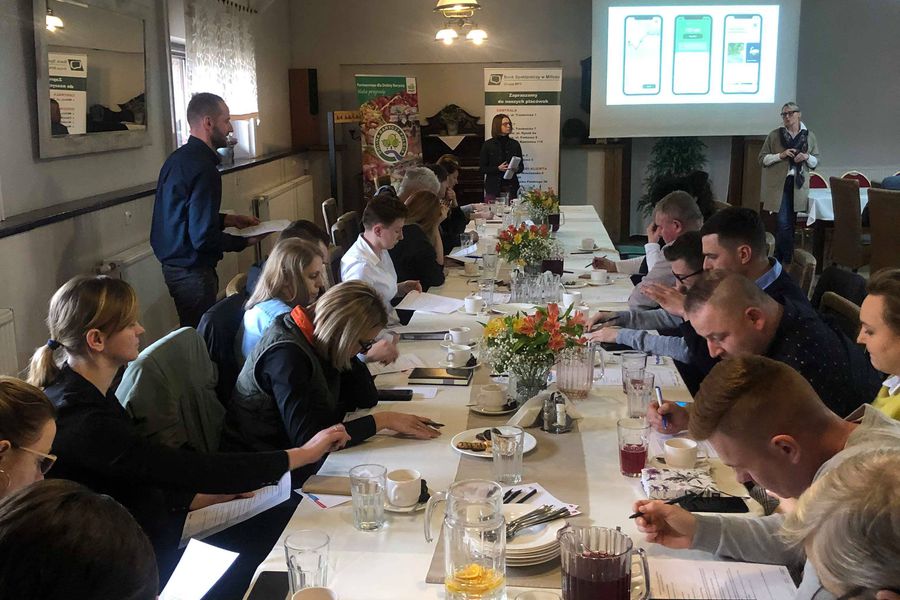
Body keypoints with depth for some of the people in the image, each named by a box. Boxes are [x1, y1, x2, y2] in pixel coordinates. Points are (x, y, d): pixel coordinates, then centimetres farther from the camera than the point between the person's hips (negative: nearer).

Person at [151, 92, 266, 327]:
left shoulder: (177, 158, 8)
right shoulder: (203, 169, -22)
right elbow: (204, 238, -24)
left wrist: (228, 220, 14)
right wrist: (246, 241, -11)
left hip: (172, 264, 10)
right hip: (192, 271, -10)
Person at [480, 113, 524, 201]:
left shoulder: (514, 144, 9)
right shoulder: (488, 145, 1)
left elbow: (521, 166, 13)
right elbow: (482, 168, 0)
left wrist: (516, 169, -9)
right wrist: (498, 168, -14)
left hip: (511, 187, 2)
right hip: (493, 188, -2)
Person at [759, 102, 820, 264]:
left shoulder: (809, 136, 9)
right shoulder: (774, 135, 2)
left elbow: (816, 162, 15)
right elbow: (762, 158, 2)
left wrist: (807, 157, -7)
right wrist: (780, 155, -12)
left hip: (799, 185, 3)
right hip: (778, 184, -3)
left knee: (790, 223, 7)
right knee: (783, 223, -10)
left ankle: (779, 259, 16)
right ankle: (788, 260, -3)